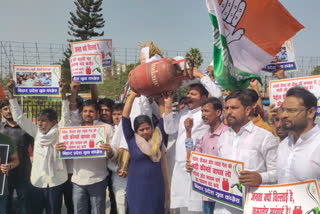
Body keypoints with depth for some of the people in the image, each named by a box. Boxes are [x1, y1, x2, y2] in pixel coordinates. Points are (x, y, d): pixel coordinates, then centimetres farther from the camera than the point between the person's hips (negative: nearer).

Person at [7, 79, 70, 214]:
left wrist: (63, 94, -32)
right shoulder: (37, 132, 2)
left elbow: (65, 117, -21)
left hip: (55, 181, -4)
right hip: (37, 180, 4)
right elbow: (19, 118, 2)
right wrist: (11, 94, -3)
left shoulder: (59, 132, -8)